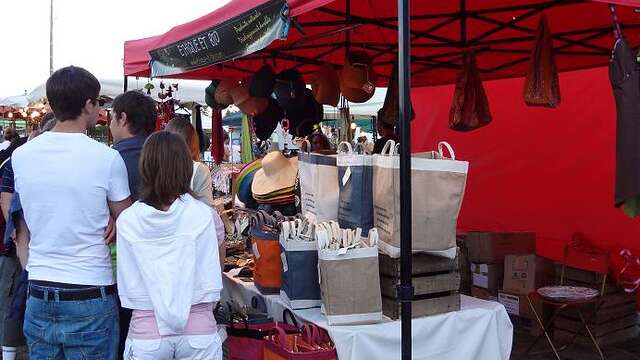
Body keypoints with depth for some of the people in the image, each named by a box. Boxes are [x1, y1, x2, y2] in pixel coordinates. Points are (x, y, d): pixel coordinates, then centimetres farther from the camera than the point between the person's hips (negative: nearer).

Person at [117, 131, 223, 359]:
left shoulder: (127, 220, -6)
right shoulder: (203, 215, -9)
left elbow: (127, 288, -3)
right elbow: (211, 282, -5)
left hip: (145, 333, 1)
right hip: (199, 331, -1)